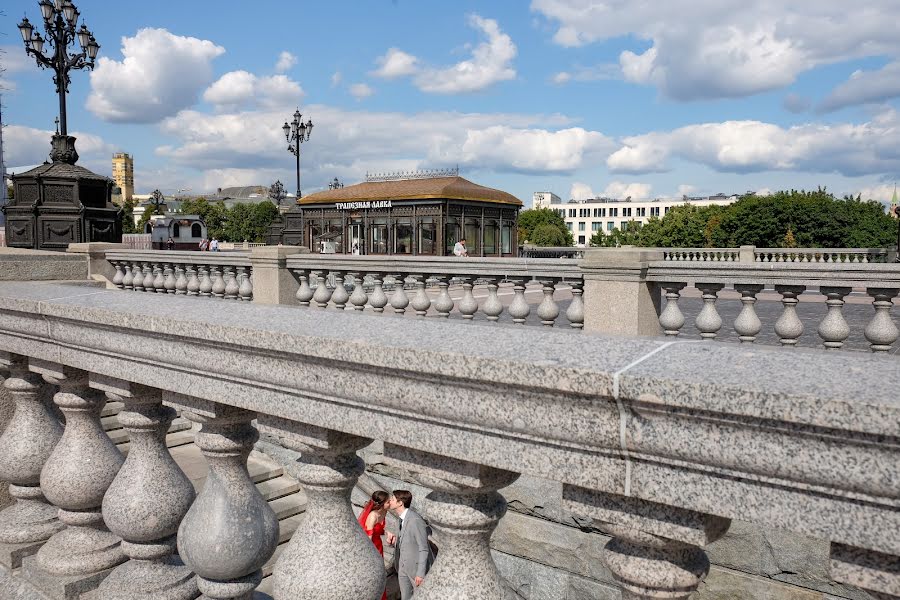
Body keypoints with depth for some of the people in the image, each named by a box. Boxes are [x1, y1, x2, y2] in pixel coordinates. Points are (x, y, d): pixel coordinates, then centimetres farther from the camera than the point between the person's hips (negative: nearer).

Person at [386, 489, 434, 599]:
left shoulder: (415, 519, -24)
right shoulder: (402, 518, 4)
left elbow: (423, 548, -21)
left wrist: (420, 573, -21)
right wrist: (395, 540, -5)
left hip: (417, 565, -8)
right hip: (403, 565, 8)